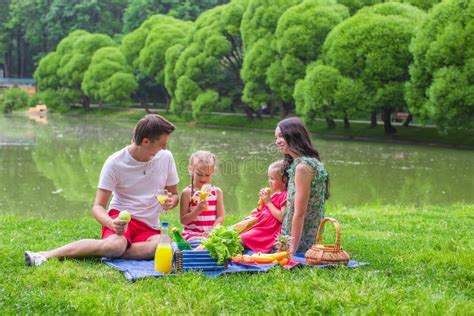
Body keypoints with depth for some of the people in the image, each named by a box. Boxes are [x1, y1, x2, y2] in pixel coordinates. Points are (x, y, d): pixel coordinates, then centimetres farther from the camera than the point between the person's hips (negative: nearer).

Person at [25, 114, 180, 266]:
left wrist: (171, 201, -12)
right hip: (121, 217, -3)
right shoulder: (115, 163, -10)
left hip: (149, 228, 4)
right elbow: (98, 207, -10)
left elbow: (174, 194, 14)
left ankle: (105, 252, -22)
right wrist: (111, 224, -32)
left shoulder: (166, 157, 0)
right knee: (116, 244, -41)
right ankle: (48, 254, -33)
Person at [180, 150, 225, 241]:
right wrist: (198, 210, -18)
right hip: (192, 233, -3)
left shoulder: (217, 192, 8)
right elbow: (183, 220, -4)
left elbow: (220, 217, 3)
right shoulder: (187, 192, -1)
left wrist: (211, 231, -13)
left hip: (212, 233, 3)